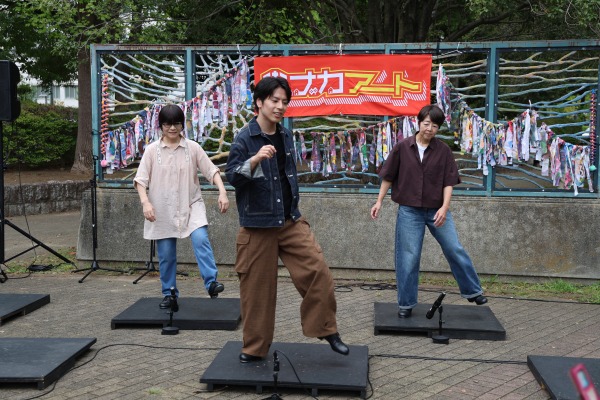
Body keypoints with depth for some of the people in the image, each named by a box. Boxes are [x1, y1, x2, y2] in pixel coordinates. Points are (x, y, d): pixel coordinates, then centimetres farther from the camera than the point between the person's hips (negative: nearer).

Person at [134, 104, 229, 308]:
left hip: (191, 205, -1)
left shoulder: (192, 147, 0)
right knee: (166, 254, 6)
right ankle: (169, 293, 22)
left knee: (200, 238, -26)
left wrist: (222, 192, -16)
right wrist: (145, 202, -17)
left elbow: (211, 171, -1)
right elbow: (141, 179, -2)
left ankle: (211, 282, -24)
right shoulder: (152, 150, 0)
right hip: (163, 209, 1)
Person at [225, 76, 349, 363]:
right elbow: (232, 177, -14)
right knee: (257, 288, 4)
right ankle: (255, 347, 21)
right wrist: (255, 159, -30)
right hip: (257, 226, -5)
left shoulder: (286, 135, 10)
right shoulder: (245, 138, -9)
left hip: (291, 221, 5)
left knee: (318, 272, -7)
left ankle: (325, 328, 11)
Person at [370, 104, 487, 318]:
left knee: (455, 250, 5)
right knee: (408, 258, 3)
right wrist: (379, 201, 5)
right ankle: (405, 304, 15)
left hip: (437, 210, 1)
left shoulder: (443, 150, -1)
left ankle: (473, 291, 25)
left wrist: (444, 207, -13)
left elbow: (449, 181, -2)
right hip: (409, 211, -1)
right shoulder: (402, 147, -2)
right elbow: (388, 176, 6)